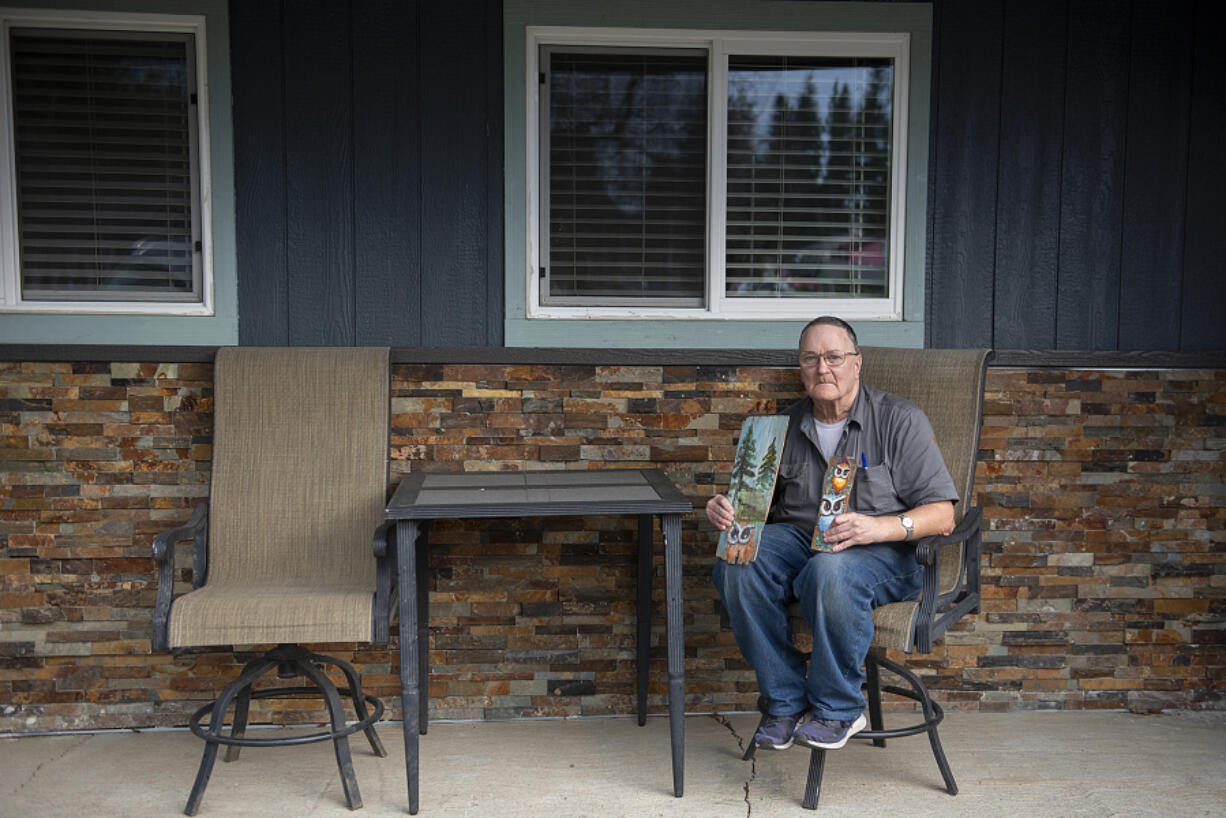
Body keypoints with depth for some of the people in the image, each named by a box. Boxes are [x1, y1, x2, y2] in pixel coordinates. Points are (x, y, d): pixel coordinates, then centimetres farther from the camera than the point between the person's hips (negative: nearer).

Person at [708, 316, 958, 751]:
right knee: (737, 565, -26)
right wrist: (725, 509, -11)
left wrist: (881, 527, -29)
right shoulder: (786, 425, 9)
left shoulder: (900, 419, -5)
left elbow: (942, 516, -10)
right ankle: (786, 701, -10)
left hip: (886, 550, -4)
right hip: (800, 536, 5)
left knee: (830, 573, -38)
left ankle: (839, 709, -14)